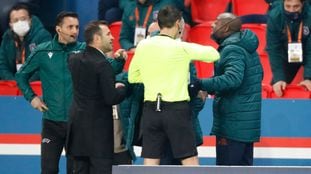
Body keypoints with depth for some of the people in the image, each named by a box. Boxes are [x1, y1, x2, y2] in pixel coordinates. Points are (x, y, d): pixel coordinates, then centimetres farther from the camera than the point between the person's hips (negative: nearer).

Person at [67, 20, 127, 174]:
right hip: (99, 129, -8)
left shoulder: (74, 60, 6)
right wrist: (122, 88, 1)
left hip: (77, 126, 8)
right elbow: (111, 98, -19)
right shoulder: (102, 65, -17)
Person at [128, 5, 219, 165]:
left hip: (151, 109, 4)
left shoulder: (143, 46, 4)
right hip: (176, 110, -4)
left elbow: (132, 77, 16)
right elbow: (214, 54, 0)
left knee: (150, 165, 6)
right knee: (191, 164, 3)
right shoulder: (182, 48, -9)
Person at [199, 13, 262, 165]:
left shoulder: (232, 50, -17)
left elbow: (232, 78, -31)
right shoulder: (247, 48, 15)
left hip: (233, 122, -10)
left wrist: (202, 84, -35)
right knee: (243, 164, 15)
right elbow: (258, 75, 25)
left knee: (226, 165, -6)